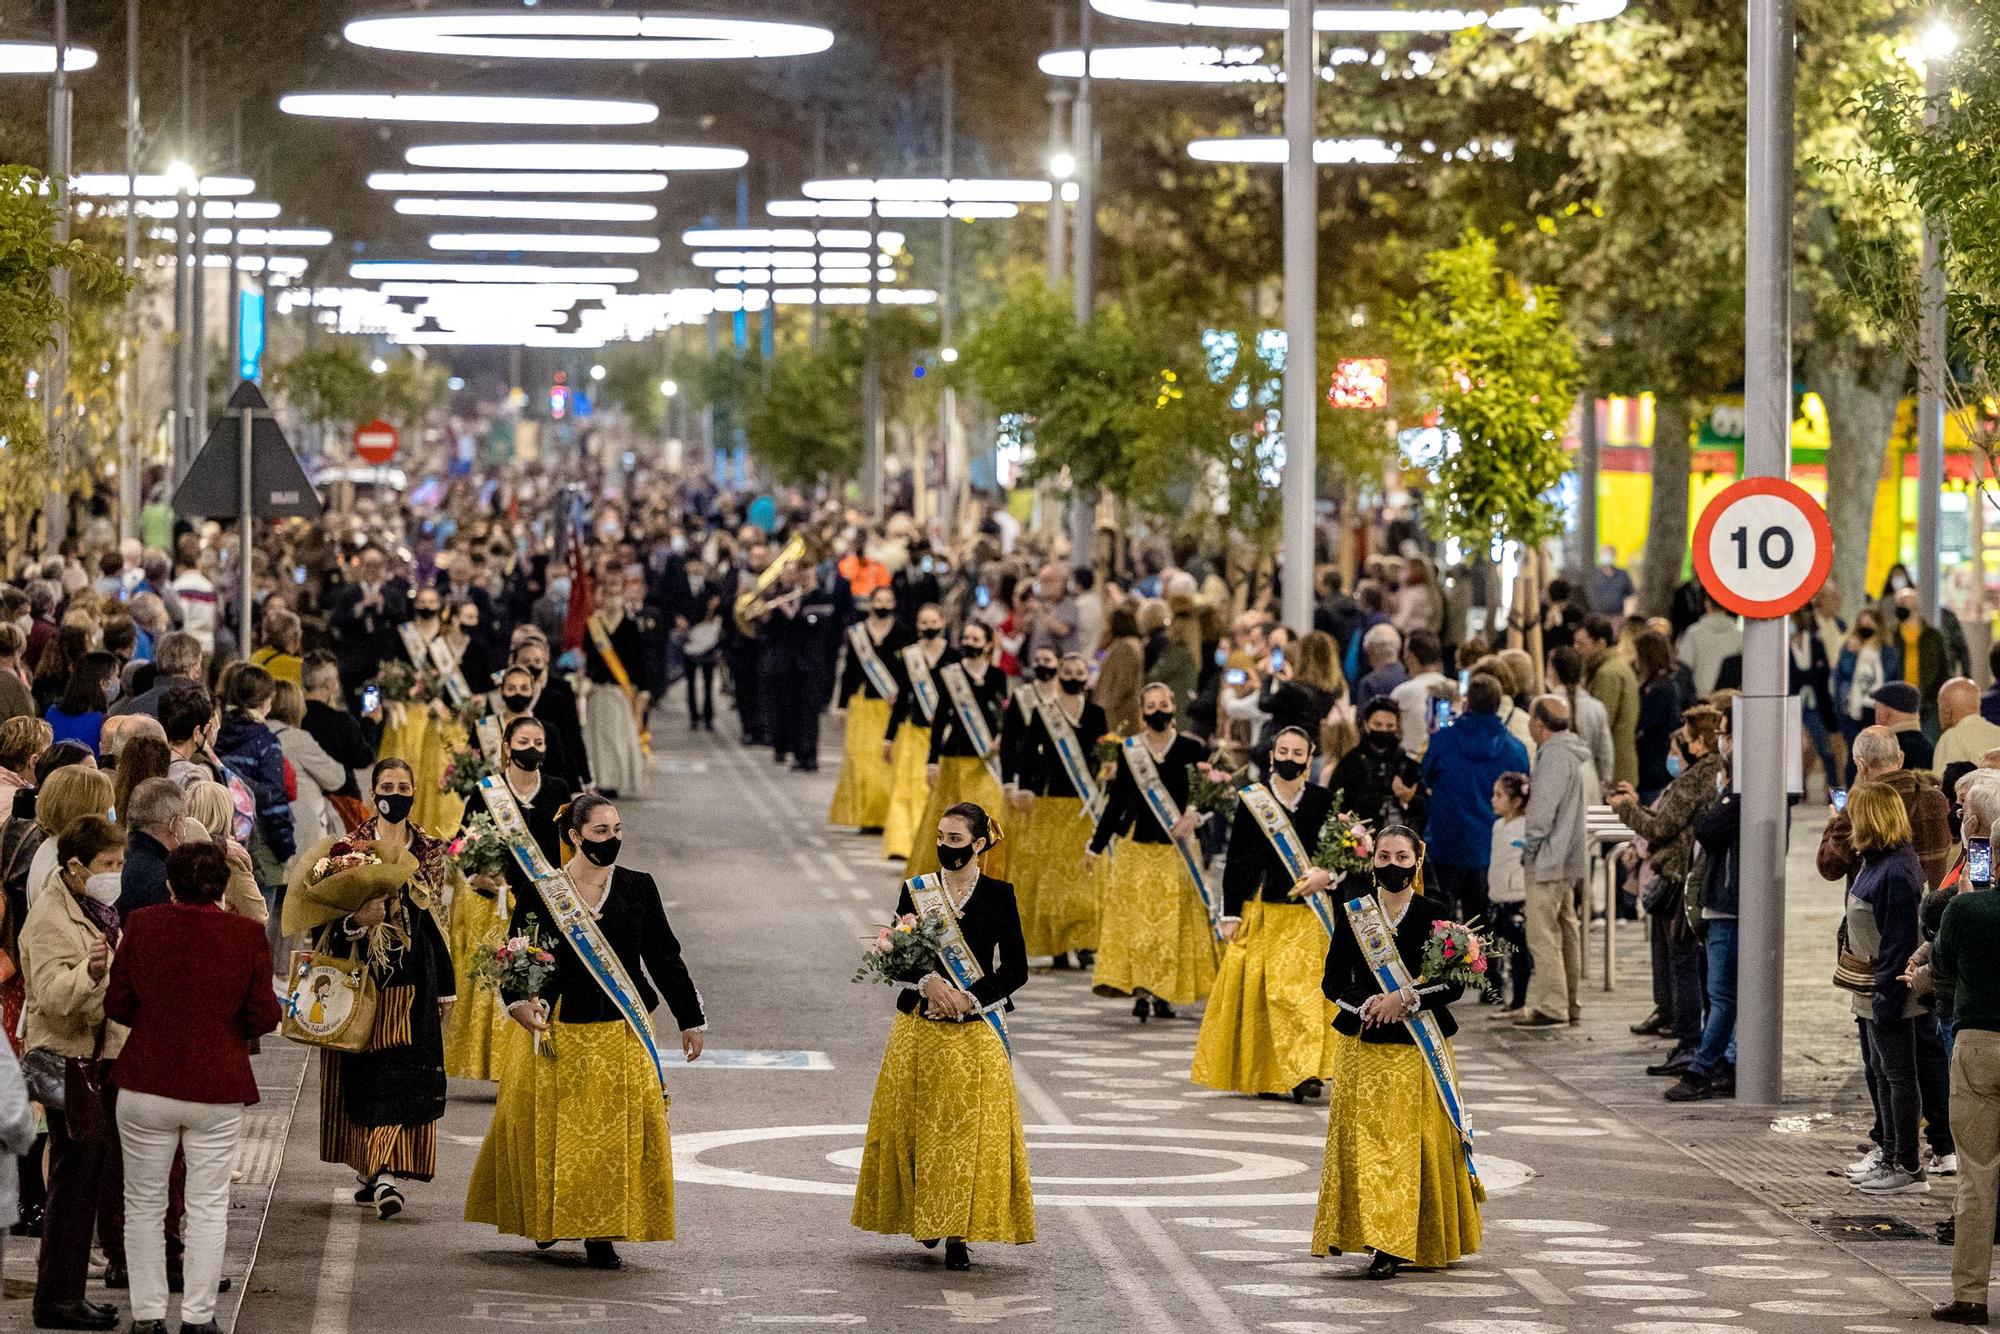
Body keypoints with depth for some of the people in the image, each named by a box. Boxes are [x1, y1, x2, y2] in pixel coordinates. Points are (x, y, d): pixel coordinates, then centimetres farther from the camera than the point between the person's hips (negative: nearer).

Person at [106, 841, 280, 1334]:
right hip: (217, 1090, -1)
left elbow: (116, 1006, -1)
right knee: (207, 1207, 9)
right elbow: (264, 1019, -5)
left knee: (145, 1205, 12)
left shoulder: (141, 925, -6)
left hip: (146, 1088, 1)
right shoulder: (247, 936, -9)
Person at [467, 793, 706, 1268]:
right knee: (548, 1131, 3)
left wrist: (691, 1019, 14)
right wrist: (518, 1000, -22)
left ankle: (602, 1233, 3)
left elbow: (664, 958, 11)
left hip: (620, 1032, 1)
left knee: (617, 1131, -4)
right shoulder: (540, 891, -1)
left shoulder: (638, 889, 4)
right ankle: (547, 1220, 23)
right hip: (555, 1032, -1)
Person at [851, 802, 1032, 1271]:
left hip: (976, 1030, -2)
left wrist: (970, 998, -14)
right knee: (915, 1127, 4)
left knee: (969, 1131, -6)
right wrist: (928, 981, -19)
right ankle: (926, 1217, 22)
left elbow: (1016, 970, -1)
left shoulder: (998, 895, 0)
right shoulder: (916, 891, 5)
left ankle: (958, 1235, -2)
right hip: (918, 1030, 2)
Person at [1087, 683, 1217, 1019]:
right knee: (1133, 918, -6)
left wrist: (1195, 815, -18)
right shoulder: (1129, 750, 4)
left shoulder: (1190, 749, -1)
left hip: (1175, 847, -1)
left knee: (1173, 921, -2)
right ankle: (1140, 992, -5)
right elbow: (1116, 801, 11)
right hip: (1135, 846, 1)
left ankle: (1164, 994, 5)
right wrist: (1096, 846, 13)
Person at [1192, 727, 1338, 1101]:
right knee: (1254, 990, -1)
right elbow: (1236, 862, 4)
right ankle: (1260, 1076, 8)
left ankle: (1306, 1072, -12)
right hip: (1261, 911, 0)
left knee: (1303, 988, -9)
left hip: (1308, 914, 0)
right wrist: (1231, 914, 0)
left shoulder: (1324, 801, 4)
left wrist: (1327, 876, -12)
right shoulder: (1251, 800, 3)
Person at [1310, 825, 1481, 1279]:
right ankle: (1383, 1243, 3)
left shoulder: (1433, 915, -1)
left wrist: (1406, 998, -16)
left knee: (1417, 1142, -4)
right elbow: (1333, 981, 3)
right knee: (1363, 1140, -4)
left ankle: (1400, 1242, 1)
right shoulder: (1353, 912, 4)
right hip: (1363, 1045, 1)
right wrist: (1367, 1004, -15)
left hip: (1420, 1048, -1)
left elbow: (1454, 984, -3)